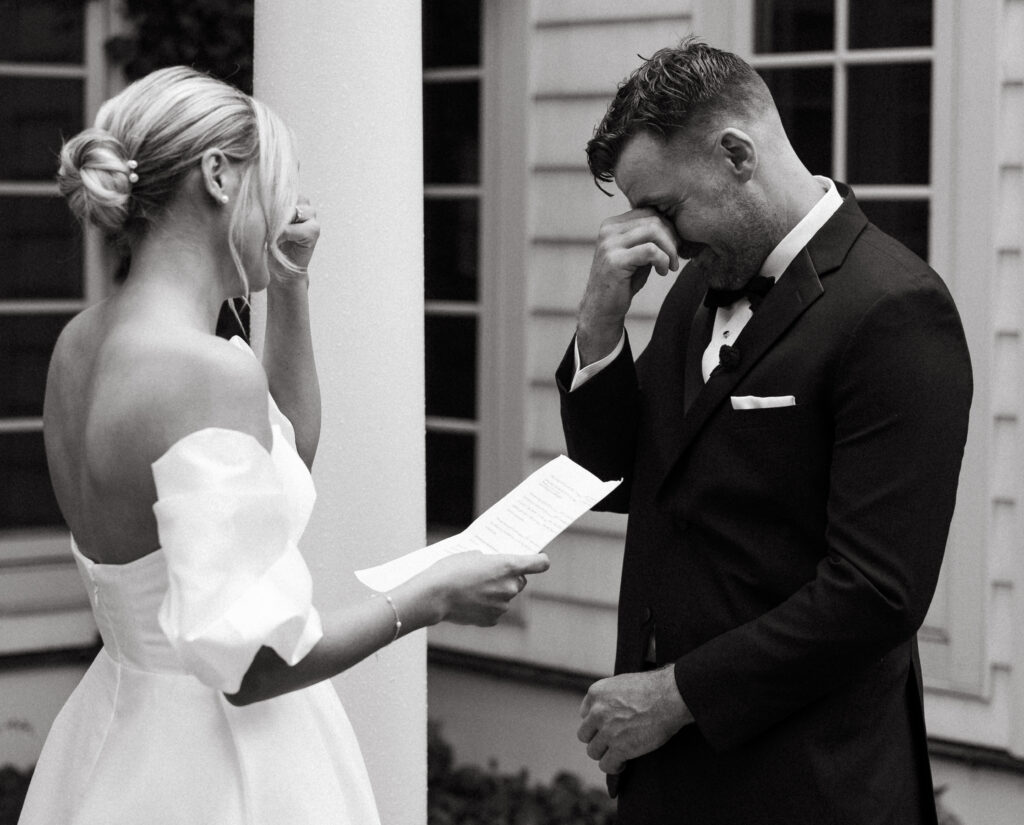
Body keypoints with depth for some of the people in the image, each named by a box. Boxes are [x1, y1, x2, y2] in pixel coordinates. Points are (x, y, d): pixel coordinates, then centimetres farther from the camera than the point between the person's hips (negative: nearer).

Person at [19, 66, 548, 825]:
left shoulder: (84, 344, 4)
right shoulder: (209, 370, -24)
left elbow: (284, 465, 20)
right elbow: (243, 660, -26)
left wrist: (291, 294, 10)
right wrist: (431, 597, -15)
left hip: (127, 722, 9)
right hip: (217, 761, -9)